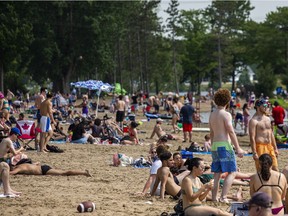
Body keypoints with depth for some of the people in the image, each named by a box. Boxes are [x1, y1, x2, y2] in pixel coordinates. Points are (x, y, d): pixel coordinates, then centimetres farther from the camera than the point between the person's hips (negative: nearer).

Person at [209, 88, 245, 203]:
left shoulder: (212, 115, 13)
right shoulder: (226, 114, -10)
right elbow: (231, 132, -15)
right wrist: (238, 148, -13)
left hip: (215, 145, 8)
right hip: (224, 145, -8)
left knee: (217, 172, 12)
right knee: (232, 172, -4)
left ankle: (214, 197, 10)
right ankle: (223, 197, -15)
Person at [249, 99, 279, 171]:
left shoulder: (267, 119, 15)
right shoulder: (254, 120, -10)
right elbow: (252, 138, -15)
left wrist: (275, 148, 17)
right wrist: (254, 153, -21)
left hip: (270, 146, 8)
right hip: (260, 147, -8)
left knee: (275, 169, 7)